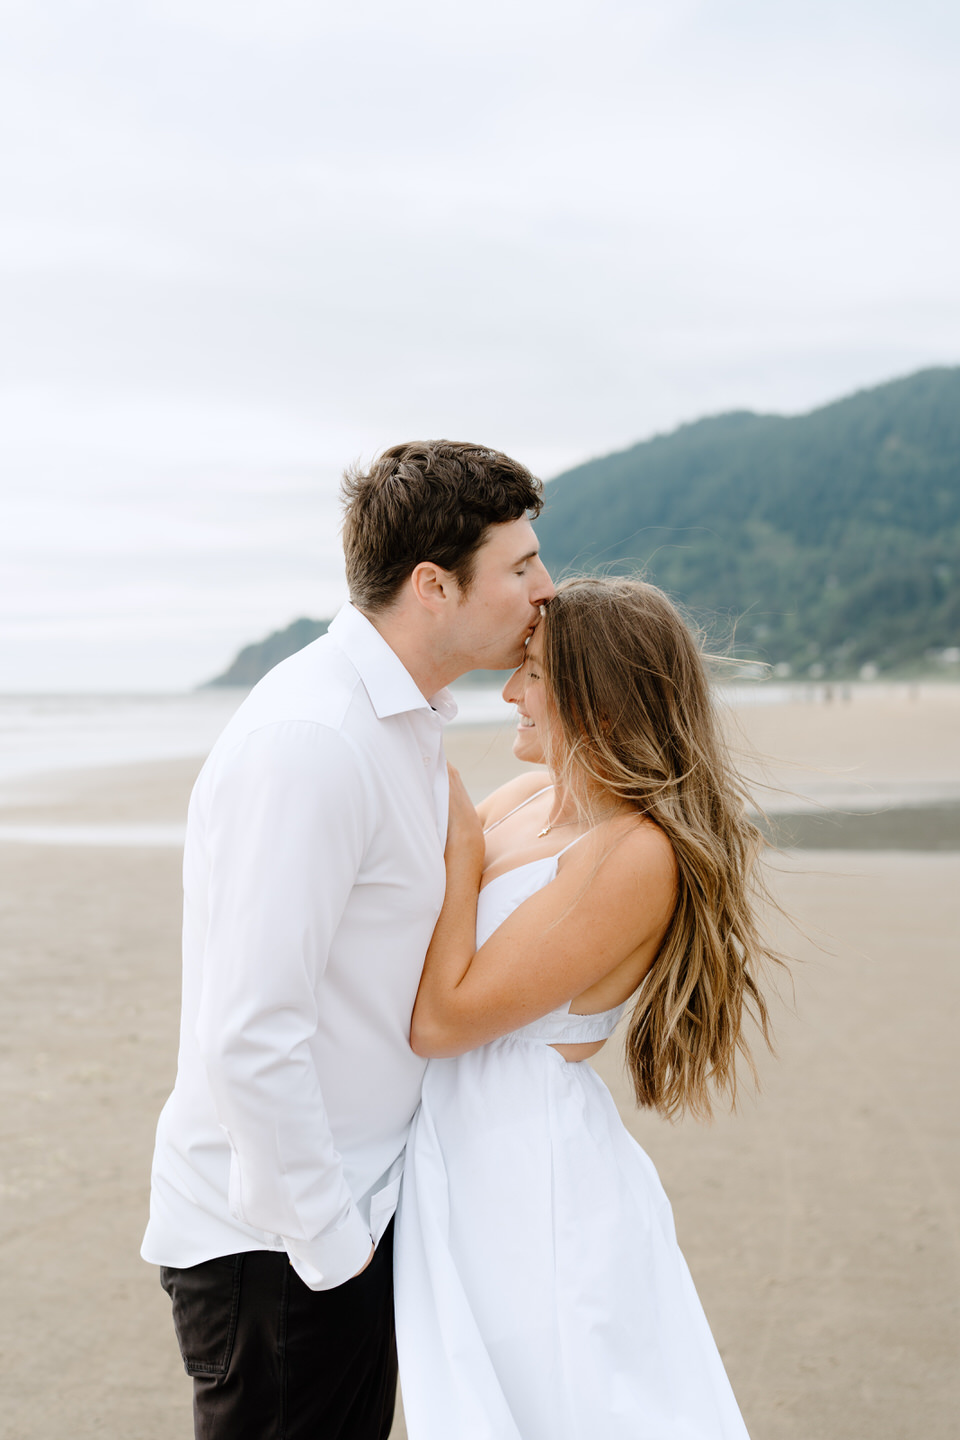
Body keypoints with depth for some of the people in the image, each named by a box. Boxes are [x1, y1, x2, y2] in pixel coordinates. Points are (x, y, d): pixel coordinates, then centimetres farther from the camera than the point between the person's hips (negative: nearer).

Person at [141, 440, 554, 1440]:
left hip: (349, 1203, 9)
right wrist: (327, 1239, -18)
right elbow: (248, 1036, -27)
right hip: (272, 1243, -9)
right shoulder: (309, 740, -24)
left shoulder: (407, 719, 8)